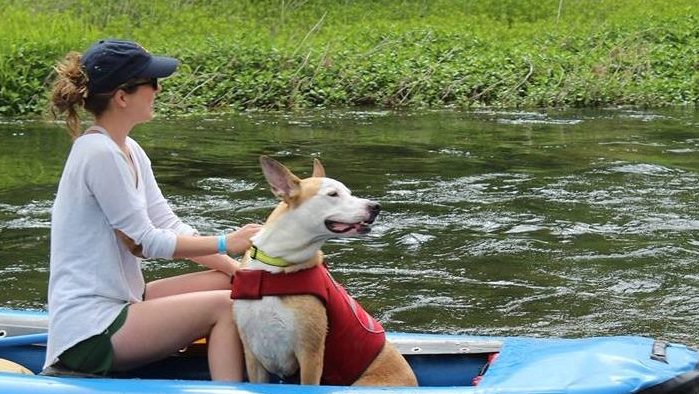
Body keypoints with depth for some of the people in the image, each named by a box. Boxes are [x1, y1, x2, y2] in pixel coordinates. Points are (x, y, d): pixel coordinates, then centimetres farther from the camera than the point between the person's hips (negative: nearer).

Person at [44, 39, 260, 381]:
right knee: (224, 306, -16)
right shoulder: (99, 154, -18)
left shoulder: (127, 150, 11)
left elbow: (170, 228, 10)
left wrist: (240, 270, 0)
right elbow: (143, 243, -15)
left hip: (116, 302, 10)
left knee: (230, 281, 3)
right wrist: (226, 244, -7)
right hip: (89, 333, -10)